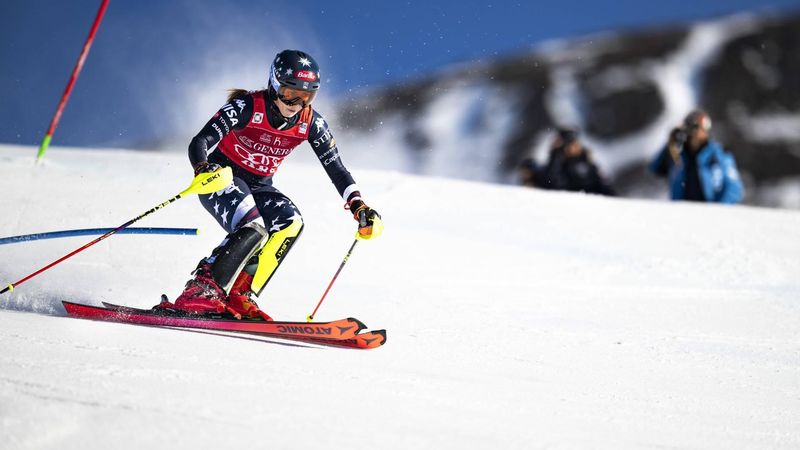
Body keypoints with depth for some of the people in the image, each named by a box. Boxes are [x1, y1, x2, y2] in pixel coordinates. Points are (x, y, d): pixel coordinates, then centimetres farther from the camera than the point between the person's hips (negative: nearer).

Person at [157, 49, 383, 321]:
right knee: (252, 229, -32)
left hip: (259, 187, 5)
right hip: (221, 178, -5)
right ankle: (199, 292, -25)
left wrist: (358, 205, -15)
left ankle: (240, 295, -21)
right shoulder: (246, 107, -22)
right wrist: (203, 169, -49)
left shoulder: (311, 123, -9)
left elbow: (336, 168, -2)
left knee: (290, 222, -25)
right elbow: (199, 142, -28)